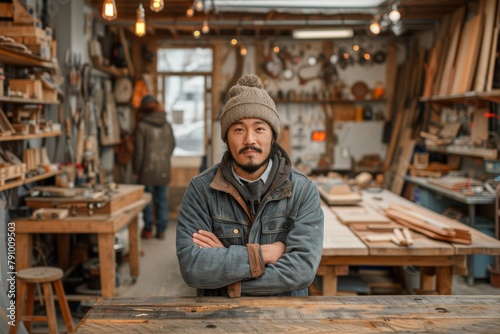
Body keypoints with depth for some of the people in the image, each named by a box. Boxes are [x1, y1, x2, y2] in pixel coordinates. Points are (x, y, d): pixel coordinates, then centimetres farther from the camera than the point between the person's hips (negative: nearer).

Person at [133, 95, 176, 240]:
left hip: (148, 169, -4)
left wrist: (136, 169, -1)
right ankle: (161, 230, 13)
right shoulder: (166, 125, 4)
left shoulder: (142, 126, -10)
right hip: (163, 169, 4)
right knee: (162, 199, 9)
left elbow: (139, 149, -9)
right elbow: (172, 144, 13)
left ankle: (148, 230, 11)